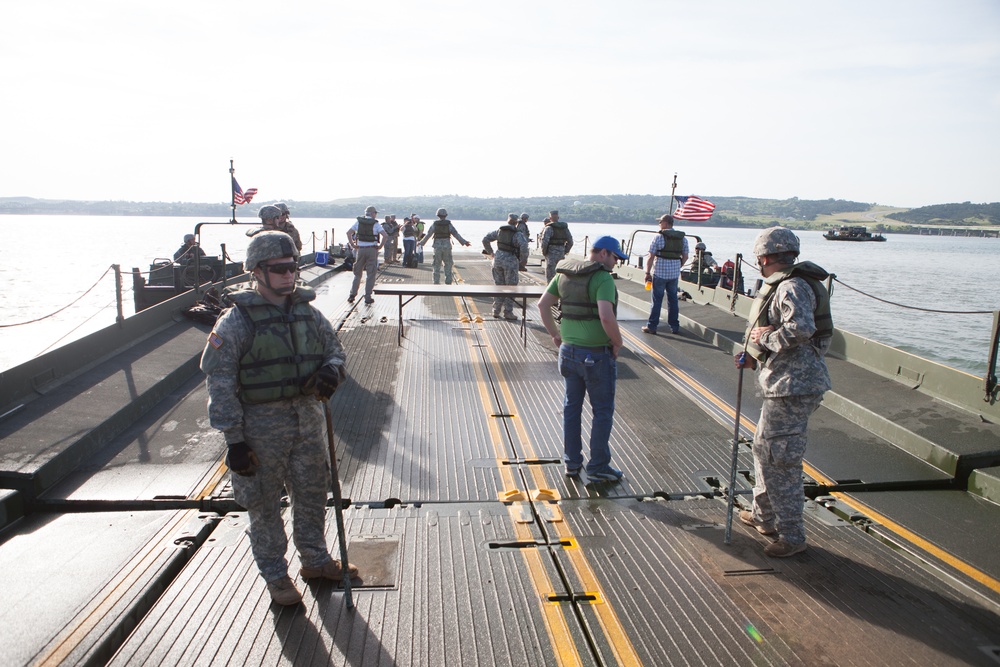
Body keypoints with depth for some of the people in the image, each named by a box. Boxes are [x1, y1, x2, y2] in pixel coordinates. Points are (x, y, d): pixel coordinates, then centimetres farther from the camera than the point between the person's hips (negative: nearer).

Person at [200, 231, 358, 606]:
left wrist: (332, 369, -12)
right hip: (261, 426, -5)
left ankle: (315, 560, 38)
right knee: (265, 506, 9)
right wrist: (234, 440, -15)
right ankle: (275, 575, 28)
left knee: (312, 494, 17)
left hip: (308, 419, 5)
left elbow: (335, 349, 14)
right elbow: (220, 384, -12)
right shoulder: (236, 321, -12)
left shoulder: (307, 312, 4)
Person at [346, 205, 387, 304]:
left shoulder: (358, 222, 4)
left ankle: (352, 295, 11)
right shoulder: (375, 224, -6)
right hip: (372, 250, -3)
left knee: (357, 273, 15)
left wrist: (353, 245, 3)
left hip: (360, 249, 3)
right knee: (370, 274, 3)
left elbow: (349, 232, -1)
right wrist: (380, 246, -8)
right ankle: (368, 297, 1)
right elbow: (384, 235, -18)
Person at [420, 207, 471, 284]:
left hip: (437, 246, 1)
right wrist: (464, 242, -1)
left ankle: (436, 282, 8)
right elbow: (456, 234, -6)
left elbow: (428, 235, 4)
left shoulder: (435, 224, -1)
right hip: (447, 246, -1)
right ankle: (448, 282, 2)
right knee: (448, 265, 7)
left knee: (437, 265, 8)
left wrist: (422, 243, 16)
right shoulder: (449, 224, -3)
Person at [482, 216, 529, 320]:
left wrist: (490, 253, 16)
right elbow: (523, 245, -22)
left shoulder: (499, 231, 8)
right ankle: (508, 312, 5)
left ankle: (496, 311, 16)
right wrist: (523, 260, -10)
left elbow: (485, 239, 10)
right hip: (510, 261, -5)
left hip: (498, 259, 5)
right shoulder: (517, 234, -6)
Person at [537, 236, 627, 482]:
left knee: (572, 407, 16)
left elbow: (543, 304, 10)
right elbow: (606, 317, -30)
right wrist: (618, 341, -13)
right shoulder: (603, 278, -17)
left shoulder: (564, 273, 5)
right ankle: (598, 467, 15)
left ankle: (572, 462, 26)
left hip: (569, 351, 7)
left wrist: (554, 333, 16)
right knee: (603, 411, 8)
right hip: (597, 356, -7)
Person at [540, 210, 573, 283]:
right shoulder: (565, 227, 7)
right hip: (561, 254, 6)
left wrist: (543, 252, -5)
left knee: (550, 274, -1)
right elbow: (570, 242, 10)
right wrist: (565, 251, 16)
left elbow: (544, 241, -19)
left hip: (551, 253, -6)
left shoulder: (549, 228, -11)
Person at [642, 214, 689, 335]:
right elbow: (685, 257, 11)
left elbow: (651, 257, -11)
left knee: (657, 300, 2)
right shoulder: (682, 238, 6)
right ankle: (675, 326, 17)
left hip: (660, 273, -4)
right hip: (674, 274, 4)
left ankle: (651, 326, 8)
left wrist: (647, 273, -3)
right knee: (673, 300, 13)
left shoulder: (659, 237, -10)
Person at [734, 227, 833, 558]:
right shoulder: (783, 285, 16)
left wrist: (766, 338, -18)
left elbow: (801, 328, -34)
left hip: (794, 385, -11)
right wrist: (755, 357, 16)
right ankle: (764, 515, 36)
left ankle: (792, 534, 7)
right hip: (784, 383, 11)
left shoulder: (792, 287, -16)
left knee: (779, 458, -5)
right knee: (764, 447, 21)